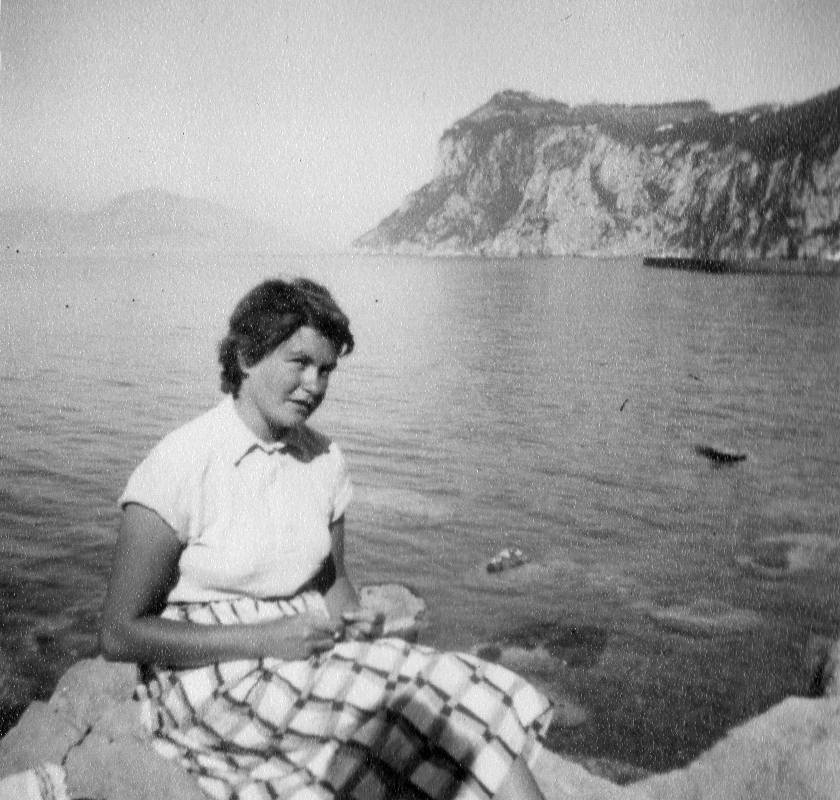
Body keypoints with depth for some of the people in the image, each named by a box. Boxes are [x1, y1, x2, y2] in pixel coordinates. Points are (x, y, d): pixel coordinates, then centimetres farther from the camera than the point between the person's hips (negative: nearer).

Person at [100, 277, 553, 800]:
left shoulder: (324, 460, 4)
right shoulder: (179, 465, -13)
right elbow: (120, 634, -12)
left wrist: (355, 622, -5)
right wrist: (265, 639, -19)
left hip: (305, 654, 6)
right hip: (209, 675, -5)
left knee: (478, 699, -18)